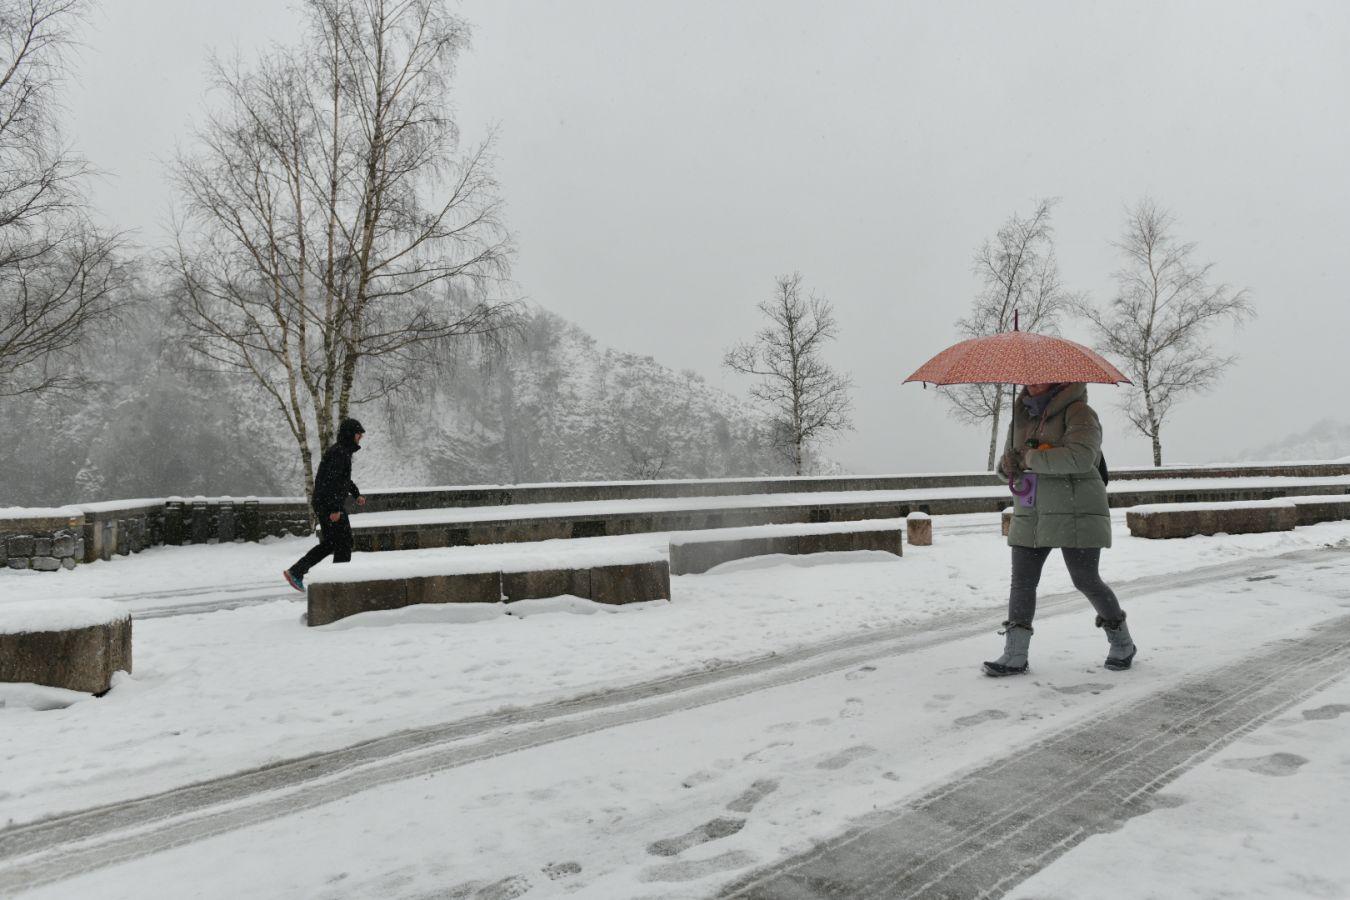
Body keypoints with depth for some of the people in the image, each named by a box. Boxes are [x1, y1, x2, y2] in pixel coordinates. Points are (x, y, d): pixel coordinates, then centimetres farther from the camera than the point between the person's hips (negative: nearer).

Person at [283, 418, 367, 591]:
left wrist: (357, 494, 25)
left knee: (329, 544, 16)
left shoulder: (343, 451, 15)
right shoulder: (339, 452, -17)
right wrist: (335, 509, -26)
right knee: (344, 543, 0)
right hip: (331, 505, -10)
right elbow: (331, 480, -24)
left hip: (324, 505, 10)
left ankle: (295, 572, 14)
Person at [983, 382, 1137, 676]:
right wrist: (1008, 463, -6)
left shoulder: (1078, 412, -10)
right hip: (1029, 515, 6)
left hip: (1074, 513, -6)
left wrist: (1032, 458, -21)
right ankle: (1014, 656, 4)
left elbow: (1080, 457, -27)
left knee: (1086, 580, 2)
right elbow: (1009, 456, 18)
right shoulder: (1022, 415, 12)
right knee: (1022, 582, 1)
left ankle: (1122, 644, 27)